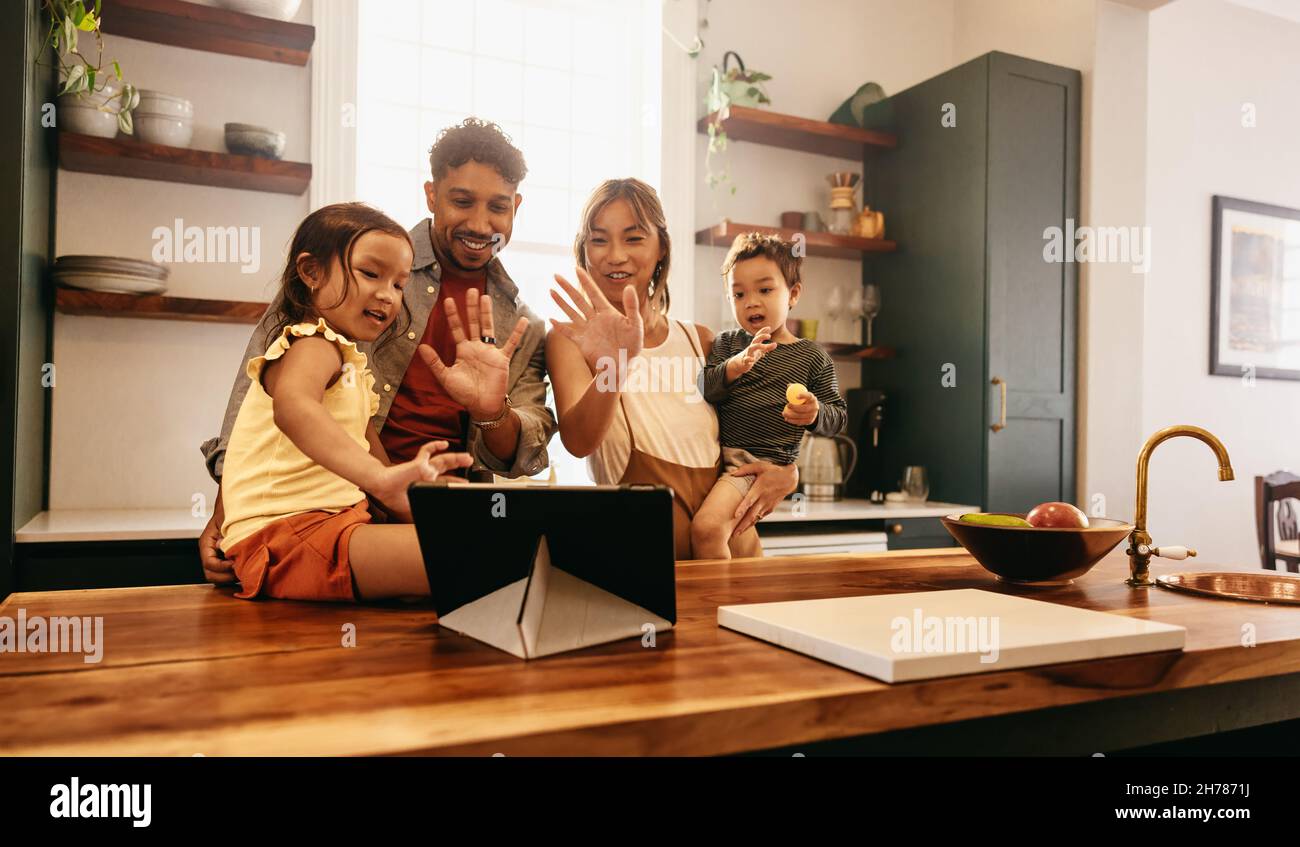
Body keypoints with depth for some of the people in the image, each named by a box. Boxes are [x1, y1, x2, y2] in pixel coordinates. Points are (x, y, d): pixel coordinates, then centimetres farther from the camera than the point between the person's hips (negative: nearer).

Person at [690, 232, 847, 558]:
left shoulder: (813, 356, 3)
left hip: (764, 461, -5)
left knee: (706, 526, -24)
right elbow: (700, 389, -4)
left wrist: (815, 414, -16)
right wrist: (733, 368, -23)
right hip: (715, 454, 5)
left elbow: (839, 415, 7)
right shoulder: (726, 343, 10)